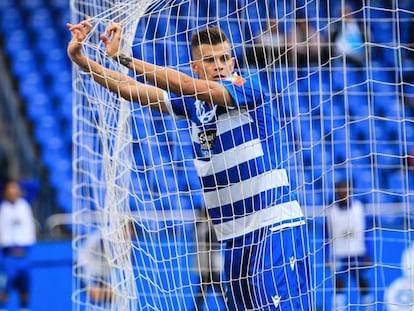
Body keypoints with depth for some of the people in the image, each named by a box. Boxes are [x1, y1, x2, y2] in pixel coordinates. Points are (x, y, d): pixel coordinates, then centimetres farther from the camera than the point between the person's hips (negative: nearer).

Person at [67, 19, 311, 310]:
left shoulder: (250, 88, -8)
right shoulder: (193, 102, 10)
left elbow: (185, 85, -21)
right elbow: (131, 89, 9)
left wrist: (124, 58, -24)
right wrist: (81, 59, -1)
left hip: (276, 228, -7)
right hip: (234, 236, 7)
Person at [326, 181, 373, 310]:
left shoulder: (358, 206, 4)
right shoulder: (332, 211, -1)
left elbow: (365, 231, 8)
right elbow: (329, 236, 3)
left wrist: (367, 254, 5)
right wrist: (330, 258, -1)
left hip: (358, 252, 2)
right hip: (339, 254, -2)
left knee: (363, 282, 8)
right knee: (338, 283, -9)